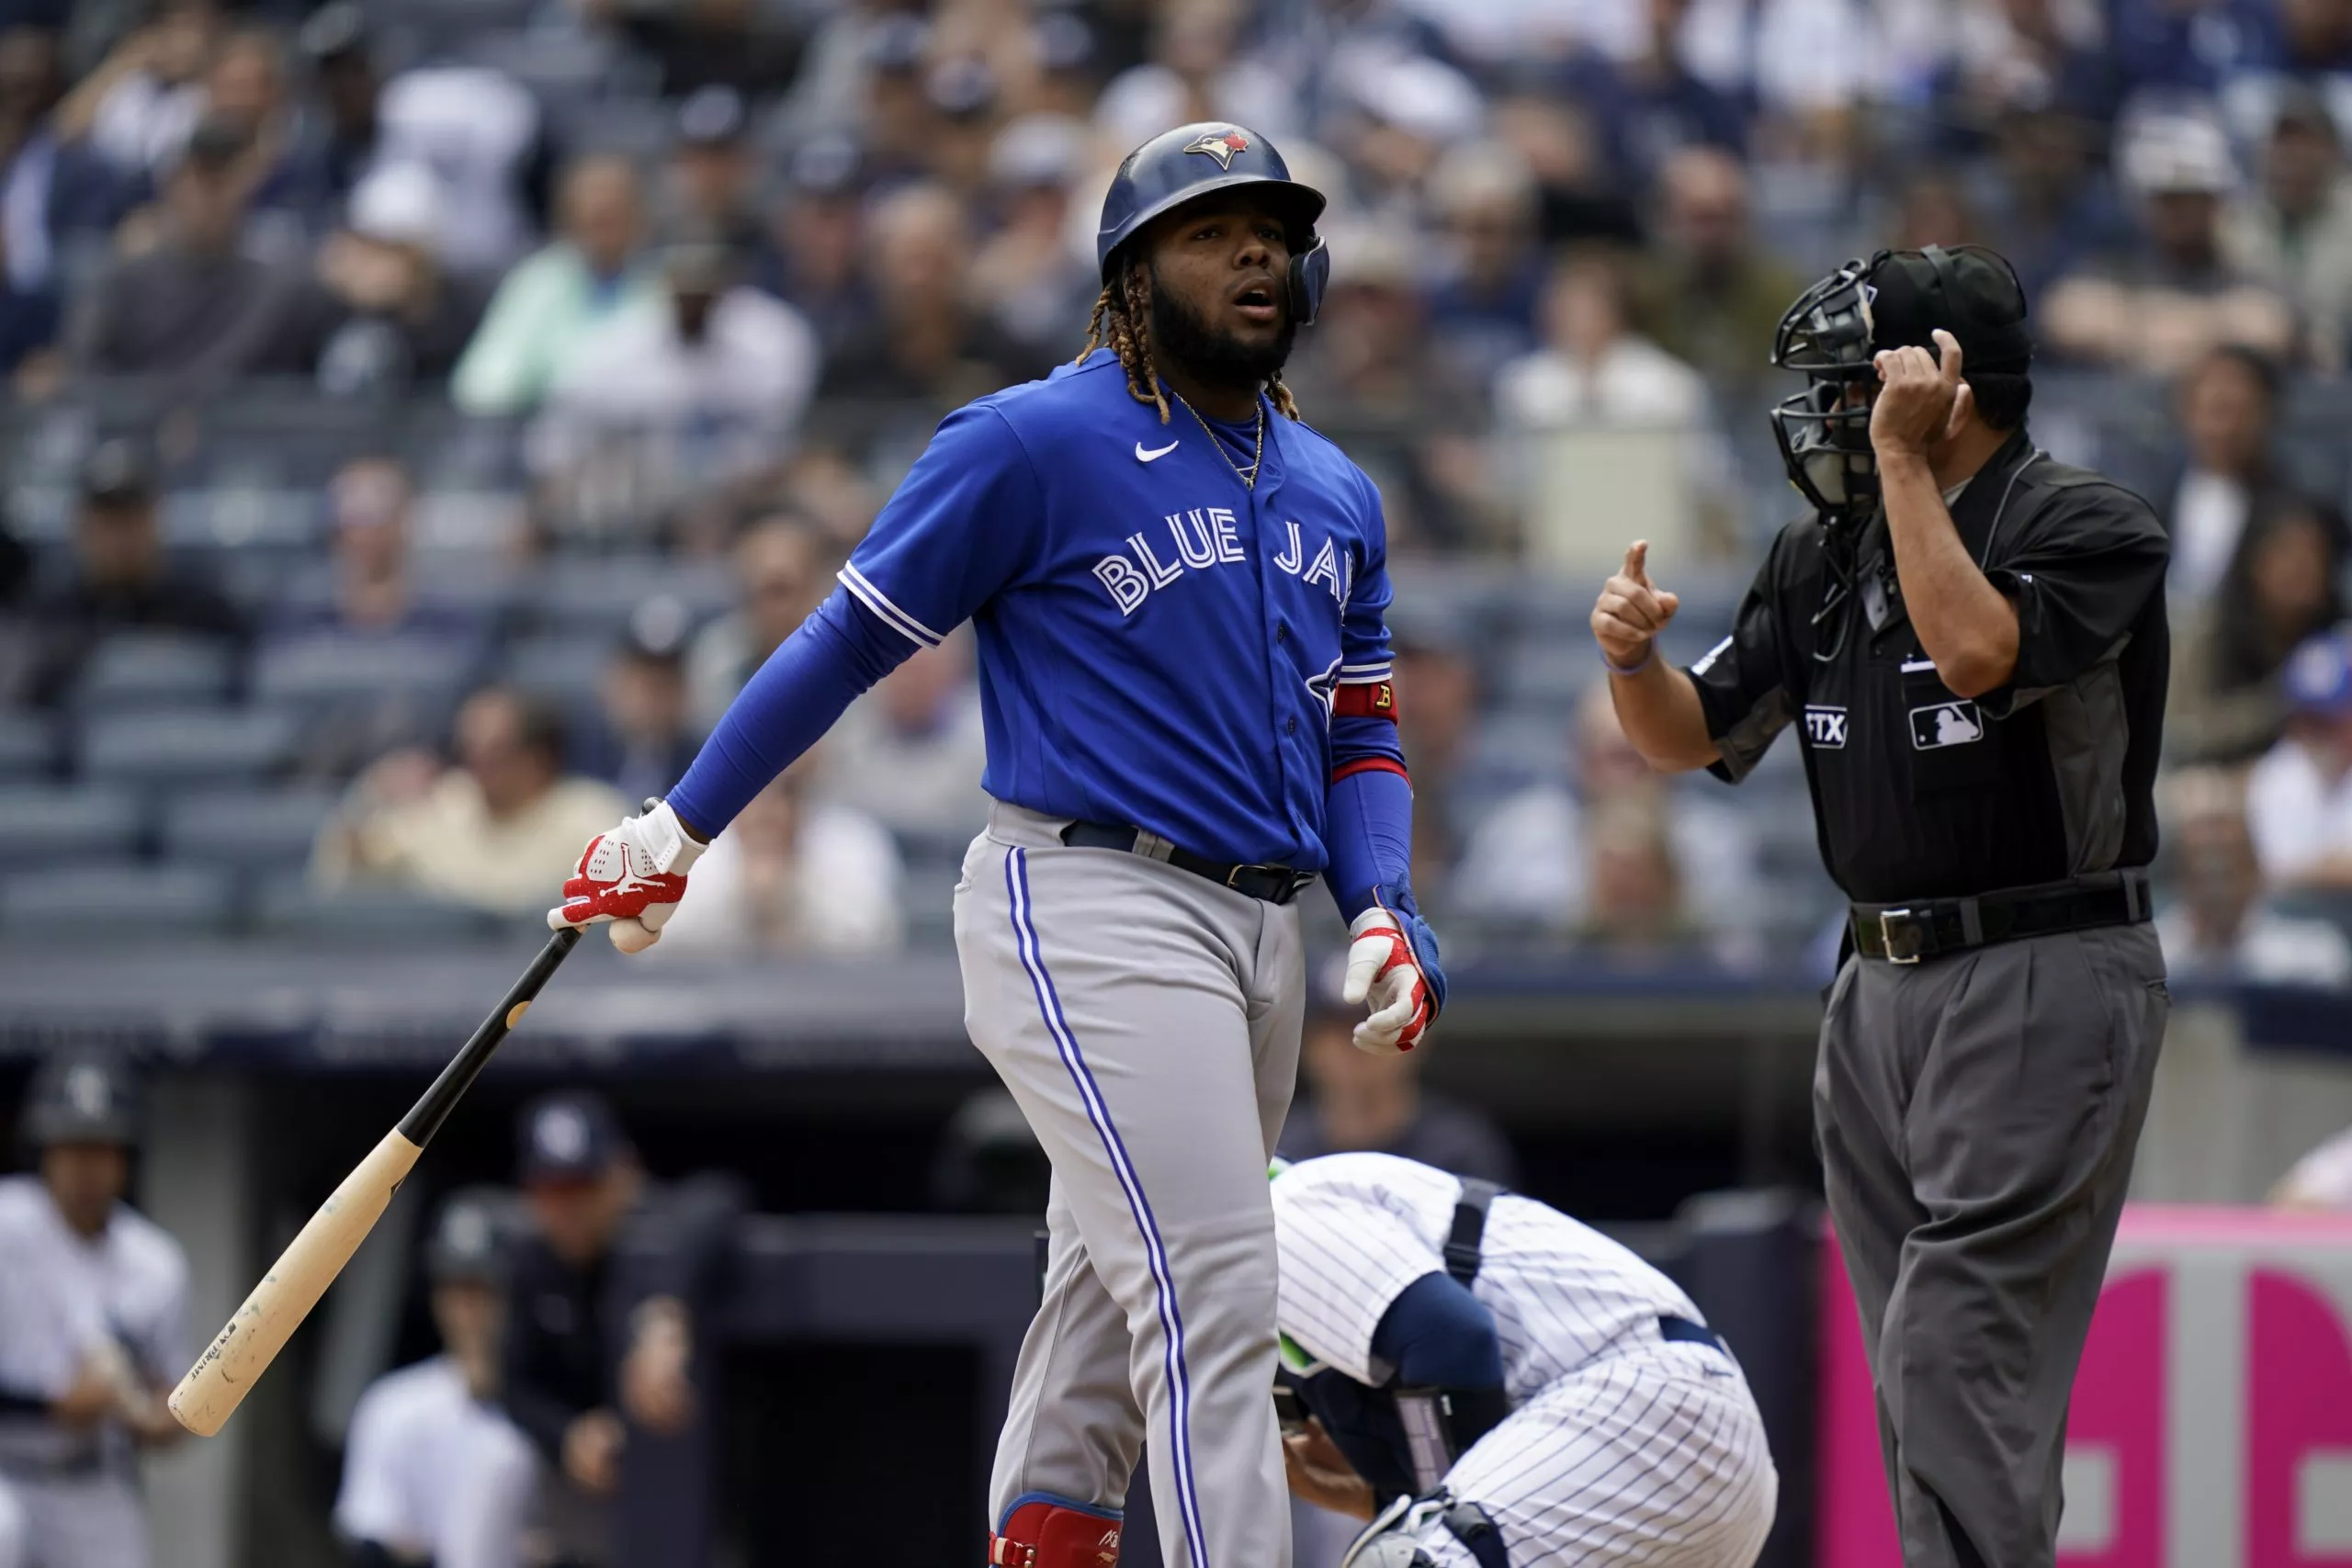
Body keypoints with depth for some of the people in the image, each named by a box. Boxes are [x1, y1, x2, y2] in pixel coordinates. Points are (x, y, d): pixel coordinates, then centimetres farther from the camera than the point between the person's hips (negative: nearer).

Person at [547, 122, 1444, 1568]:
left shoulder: (1336, 497, 16)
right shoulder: (1034, 445, -6)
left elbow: (1361, 731, 20)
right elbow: (854, 639, -1)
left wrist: (1383, 911, 2)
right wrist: (680, 831, 3)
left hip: (1260, 933, 8)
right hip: (1086, 908, -8)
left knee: (1115, 1299, 11)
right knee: (1212, 1292, -18)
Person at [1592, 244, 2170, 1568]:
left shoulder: (2087, 526, -9)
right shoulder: (1828, 556, 13)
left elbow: (1975, 652, -27)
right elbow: (1694, 737, 14)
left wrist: (1904, 460, -20)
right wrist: (1635, 657, -7)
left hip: (2041, 988, -8)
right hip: (1881, 986, 8)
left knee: (1953, 1355, -17)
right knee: (1920, 1373, 8)